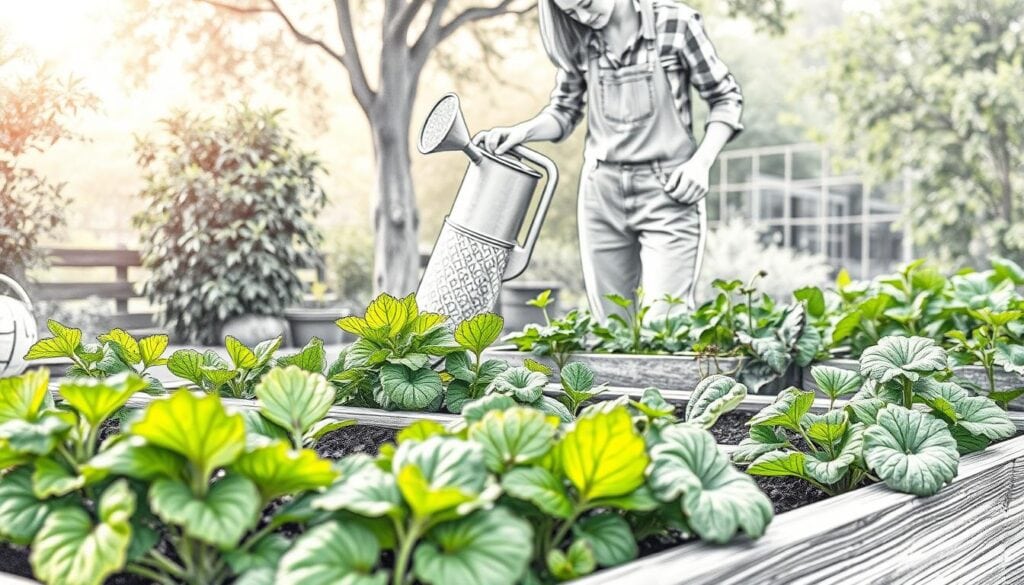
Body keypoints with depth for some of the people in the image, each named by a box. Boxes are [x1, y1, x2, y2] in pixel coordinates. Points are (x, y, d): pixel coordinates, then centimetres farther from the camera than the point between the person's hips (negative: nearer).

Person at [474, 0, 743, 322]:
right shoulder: (578, 40, 3)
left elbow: (726, 98, 0)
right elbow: (564, 111, 12)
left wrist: (701, 162, -12)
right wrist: (522, 131, -8)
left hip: (668, 192, -4)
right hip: (602, 191, 4)